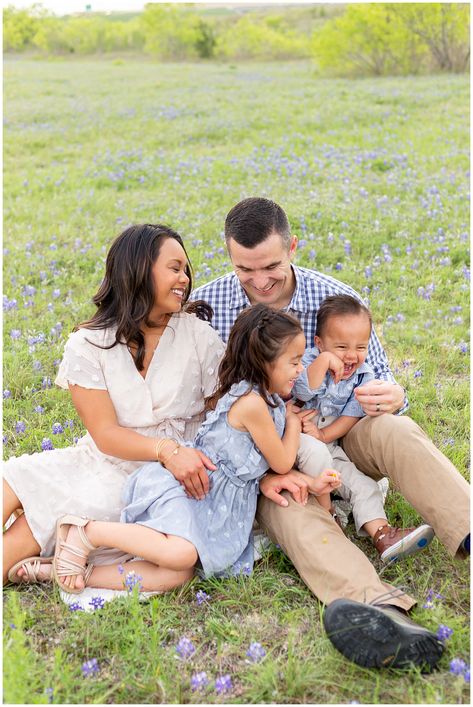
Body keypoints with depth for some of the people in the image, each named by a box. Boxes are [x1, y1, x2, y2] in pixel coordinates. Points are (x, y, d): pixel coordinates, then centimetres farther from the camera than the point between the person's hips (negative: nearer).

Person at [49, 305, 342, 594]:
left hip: (219, 501, 10)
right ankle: (87, 531, -14)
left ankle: (82, 574, -8)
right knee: (180, 554, -36)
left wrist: (312, 483, 7)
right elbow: (282, 464, -6)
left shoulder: (267, 401, 14)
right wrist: (293, 421, 11)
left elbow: (270, 463, 19)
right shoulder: (251, 402, -17)